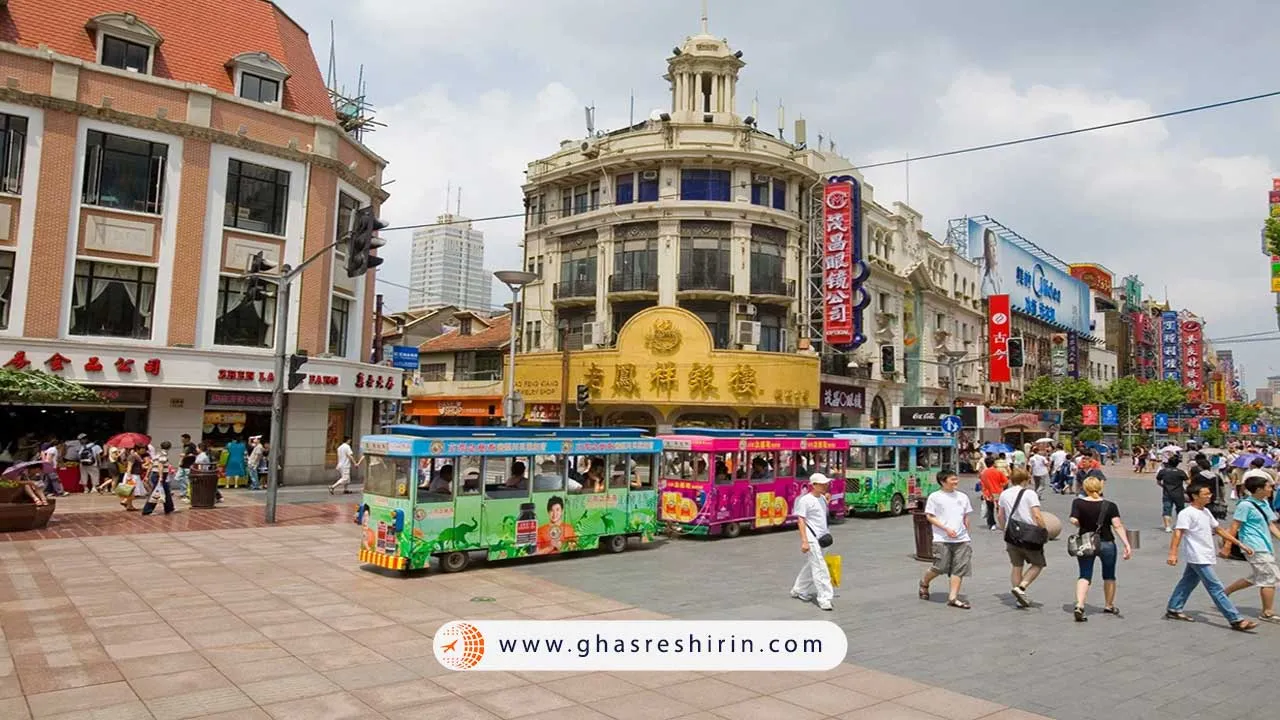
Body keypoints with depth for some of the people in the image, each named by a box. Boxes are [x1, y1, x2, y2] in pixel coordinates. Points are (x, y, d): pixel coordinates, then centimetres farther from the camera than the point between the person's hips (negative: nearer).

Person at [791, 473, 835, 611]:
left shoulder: (822, 498, 11)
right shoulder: (805, 500, -13)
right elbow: (801, 521, -15)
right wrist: (804, 541, -20)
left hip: (820, 537, 9)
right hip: (811, 537, -9)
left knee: (811, 565, 17)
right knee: (819, 567, -9)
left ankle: (799, 590, 32)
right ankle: (824, 598, -5)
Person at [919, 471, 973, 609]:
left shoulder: (962, 496, 13)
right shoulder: (935, 497, -2)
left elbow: (966, 517, 21)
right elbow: (930, 516, -5)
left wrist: (966, 533, 17)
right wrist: (946, 529, -13)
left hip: (962, 540, 5)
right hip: (942, 539, -4)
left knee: (959, 569, -3)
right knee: (940, 567, -5)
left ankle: (953, 598, 3)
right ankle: (924, 583, 24)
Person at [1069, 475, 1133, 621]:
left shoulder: (1078, 503, -8)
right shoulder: (1110, 506, -8)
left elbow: (1073, 521, -16)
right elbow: (1117, 526, -16)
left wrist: (1084, 526, 6)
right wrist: (1127, 545, -18)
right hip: (1106, 544, 0)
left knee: (1084, 576, 5)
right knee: (1109, 576, 21)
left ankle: (1079, 605, -15)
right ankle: (1109, 606, 36)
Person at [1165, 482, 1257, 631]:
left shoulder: (1206, 512, 13)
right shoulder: (1186, 513, -16)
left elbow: (1219, 530, 20)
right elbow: (1178, 533, -23)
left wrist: (1241, 545, 19)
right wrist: (1173, 553, -32)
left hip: (1205, 556, 9)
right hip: (1197, 557, -9)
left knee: (1188, 582, 15)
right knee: (1216, 588, -8)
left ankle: (1173, 610, 24)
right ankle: (1236, 620, -7)